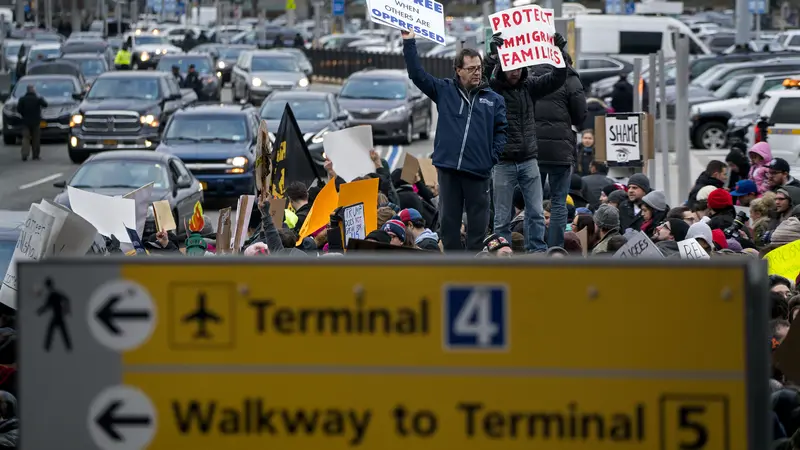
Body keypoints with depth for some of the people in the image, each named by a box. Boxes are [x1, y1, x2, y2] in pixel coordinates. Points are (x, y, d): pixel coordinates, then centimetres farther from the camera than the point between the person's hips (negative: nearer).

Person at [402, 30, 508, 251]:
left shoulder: (494, 99, 8)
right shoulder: (445, 91, 8)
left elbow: (501, 131, 7)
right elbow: (417, 73, 5)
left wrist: (493, 156, -6)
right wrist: (409, 43, -1)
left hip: (479, 171, -1)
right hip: (448, 168, 1)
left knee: (478, 222, 4)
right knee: (448, 220, 5)